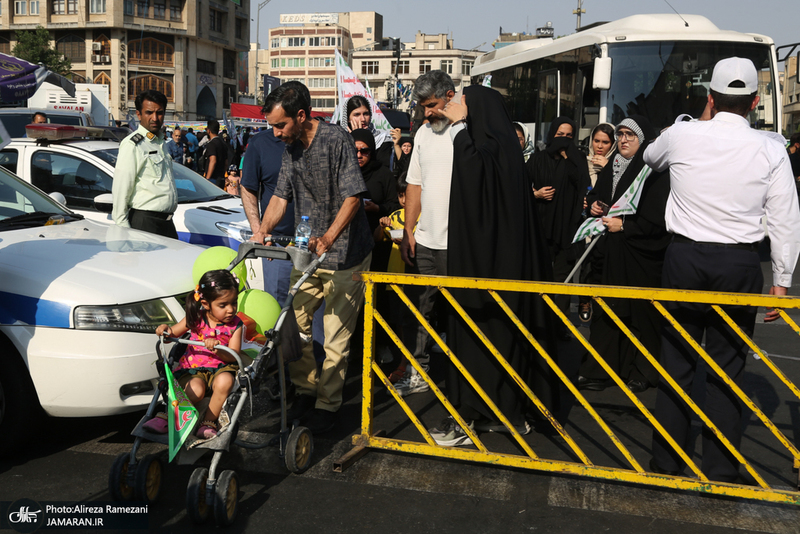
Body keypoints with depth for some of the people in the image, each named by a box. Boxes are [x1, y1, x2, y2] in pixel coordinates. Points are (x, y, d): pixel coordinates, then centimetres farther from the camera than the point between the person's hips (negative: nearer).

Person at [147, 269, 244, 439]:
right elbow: (173, 333, 10)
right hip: (192, 368, 0)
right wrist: (165, 329, -14)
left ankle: (208, 422, -16)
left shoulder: (235, 325, -3)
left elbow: (233, 356, -10)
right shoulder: (195, 318, -1)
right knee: (196, 389, -33)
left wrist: (217, 349, -30)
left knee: (225, 381, -35)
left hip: (219, 368, 0)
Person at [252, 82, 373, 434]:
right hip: (308, 253, 7)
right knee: (292, 321, 8)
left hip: (345, 254, -7)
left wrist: (328, 238, -33)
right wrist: (263, 229, -9)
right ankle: (306, 388, 26)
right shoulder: (291, 147, 8)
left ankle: (327, 404, 13)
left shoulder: (337, 140, -16)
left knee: (336, 335, -1)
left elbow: (353, 196, -21)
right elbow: (282, 195, 9)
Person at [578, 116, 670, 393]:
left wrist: (624, 226, -16)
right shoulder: (610, 169, 14)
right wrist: (594, 206, 7)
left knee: (640, 312, -1)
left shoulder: (655, 172, -9)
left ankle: (642, 371, 14)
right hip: (611, 253, 6)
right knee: (609, 310, 7)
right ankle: (600, 371, 13)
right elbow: (595, 196, 28)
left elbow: (658, 219, -14)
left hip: (641, 257, -6)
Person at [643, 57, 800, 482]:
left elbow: (650, 157, 21)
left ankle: (666, 463, 19)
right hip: (740, 264, 0)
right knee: (726, 368, 6)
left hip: (684, 258, 1)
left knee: (676, 362, 9)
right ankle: (721, 472, 14)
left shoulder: (682, 136, -3)